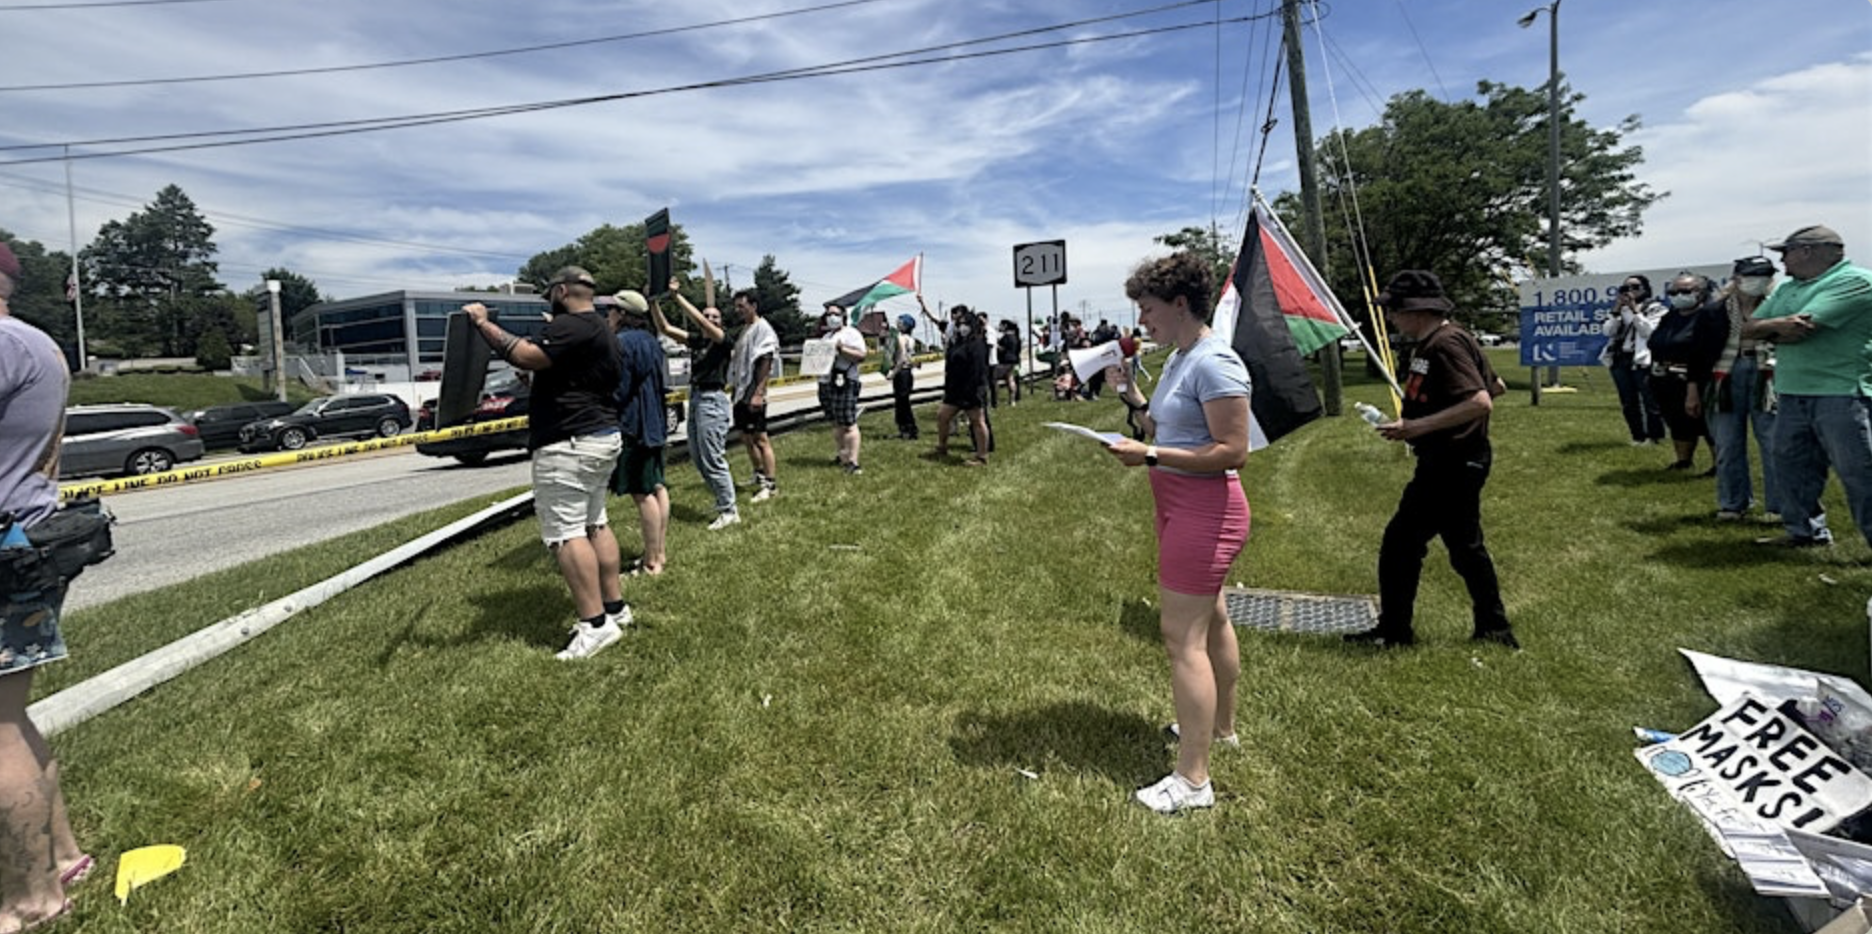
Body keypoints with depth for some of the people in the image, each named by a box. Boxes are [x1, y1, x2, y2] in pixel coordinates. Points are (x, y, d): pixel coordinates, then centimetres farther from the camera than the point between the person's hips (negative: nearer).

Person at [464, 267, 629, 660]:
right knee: (594, 524, 16)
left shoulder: (571, 326, -15)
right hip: (602, 437, 11)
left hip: (569, 445, -11)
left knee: (565, 533, -10)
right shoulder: (600, 330, 19)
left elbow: (526, 356, -27)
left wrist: (483, 322, -17)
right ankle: (614, 606, 20)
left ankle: (595, 624, -11)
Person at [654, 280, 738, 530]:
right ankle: (723, 500, 24)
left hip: (712, 400, -8)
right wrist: (654, 301, -4)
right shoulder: (695, 340, 12)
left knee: (712, 459, -8)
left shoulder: (723, 341, -7)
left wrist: (676, 295, -21)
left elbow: (699, 321, -20)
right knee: (697, 456, 13)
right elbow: (665, 328, 7)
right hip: (695, 398, 8)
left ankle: (728, 511, 0)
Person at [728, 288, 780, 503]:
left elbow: (766, 363, -18)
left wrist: (758, 393, -24)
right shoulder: (745, 330, 18)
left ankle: (771, 483, -2)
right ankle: (759, 475, 27)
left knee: (760, 438, -7)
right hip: (740, 392, 9)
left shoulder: (762, 328, -11)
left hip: (753, 394, -9)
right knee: (747, 437, 15)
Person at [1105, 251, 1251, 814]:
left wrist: (1150, 456, -25)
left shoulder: (1214, 364, -19)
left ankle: (1192, 780, 1)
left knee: (1182, 635, -8)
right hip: (1179, 506, 11)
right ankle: (1221, 727, 42)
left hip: (1205, 510, -11)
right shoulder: (1180, 359, 12)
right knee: (1209, 618, 23)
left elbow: (1233, 451, -23)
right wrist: (1134, 399, 3)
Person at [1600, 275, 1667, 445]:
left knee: (1649, 400, -6)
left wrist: (1635, 310, -10)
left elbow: (1649, 331, -11)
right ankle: (1638, 436, 15)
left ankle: (1655, 436, 2)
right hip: (1620, 360, 5)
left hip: (1642, 360, -5)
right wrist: (1616, 311, -4)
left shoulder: (1655, 309, 4)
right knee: (1628, 403, 8)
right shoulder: (1620, 309, 18)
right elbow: (1608, 331, 6)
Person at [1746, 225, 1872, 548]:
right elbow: (1752, 328, 9)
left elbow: (1801, 328, -21)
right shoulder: (1788, 289, 17)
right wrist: (1779, 324, -12)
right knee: (1790, 466, 13)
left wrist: (1770, 331, -1)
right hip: (1792, 394, 8)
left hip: (1841, 392, -8)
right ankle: (1807, 531, 25)